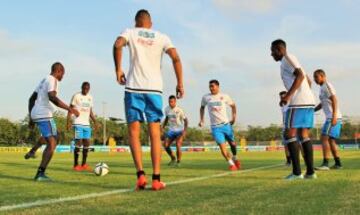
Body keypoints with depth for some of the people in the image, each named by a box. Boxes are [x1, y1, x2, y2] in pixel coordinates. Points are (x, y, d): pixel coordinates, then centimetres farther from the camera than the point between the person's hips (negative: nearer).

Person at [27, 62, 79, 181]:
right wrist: (69, 109, -25)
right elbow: (52, 98, -25)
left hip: (36, 114, 10)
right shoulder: (52, 80, -8)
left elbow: (31, 99, 24)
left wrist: (31, 118, 27)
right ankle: (40, 173, -19)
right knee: (52, 144, -12)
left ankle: (32, 151, 28)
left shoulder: (44, 80, 21)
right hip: (44, 115, -10)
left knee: (51, 135, 32)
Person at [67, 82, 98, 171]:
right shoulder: (76, 96, -3)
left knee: (87, 143, 4)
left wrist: (95, 121, 7)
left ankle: (84, 164, 14)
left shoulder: (90, 97, 14)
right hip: (78, 123, -6)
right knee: (78, 143, -10)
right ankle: (76, 165, -2)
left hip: (87, 124, 6)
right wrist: (68, 122, -13)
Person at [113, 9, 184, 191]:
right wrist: (180, 83, 2)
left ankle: (141, 175, -7)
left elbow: (118, 45, -12)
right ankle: (156, 179, -1)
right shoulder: (162, 37, 14)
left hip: (134, 88, -1)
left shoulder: (130, 32, 10)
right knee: (155, 134, 3)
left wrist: (118, 69, -3)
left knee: (134, 132, 5)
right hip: (155, 89, 2)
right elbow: (176, 58, -1)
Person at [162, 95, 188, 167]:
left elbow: (185, 120, -9)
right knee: (165, 145, -6)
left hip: (180, 130, -5)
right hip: (171, 130, 5)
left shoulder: (179, 110, -15)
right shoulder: (167, 109, -1)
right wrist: (163, 127, 9)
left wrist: (184, 130, -19)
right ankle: (173, 158, 17)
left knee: (178, 145, -18)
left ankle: (178, 161, 3)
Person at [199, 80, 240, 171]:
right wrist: (201, 120, 10)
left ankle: (235, 158, 38)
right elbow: (202, 107, 19)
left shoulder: (224, 96, 0)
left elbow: (233, 105, 15)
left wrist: (234, 117, 7)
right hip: (215, 127, -1)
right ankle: (231, 164, 3)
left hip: (226, 124, 1)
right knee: (222, 146, -11)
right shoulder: (206, 97, 1)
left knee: (232, 143, 10)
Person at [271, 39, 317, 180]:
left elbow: (300, 75, -18)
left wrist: (288, 95, -23)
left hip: (298, 102, -9)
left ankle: (296, 172, -9)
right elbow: (308, 81, 29)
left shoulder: (287, 58, -3)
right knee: (304, 135, 8)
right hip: (308, 101, 9)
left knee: (290, 134, -6)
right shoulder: (289, 60, 25)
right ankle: (310, 171, 5)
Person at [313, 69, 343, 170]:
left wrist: (334, 116, -24)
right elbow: (322, 104, 28)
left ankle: (325, 164, -18)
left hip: (333, 118, -10)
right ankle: (338, 163, 16)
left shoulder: (327, 85, -7)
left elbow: (334, 100, -17)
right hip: (330, 118, 10)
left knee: (324, 138, -14)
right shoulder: (323, 88, 21)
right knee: (331, 140, 13)